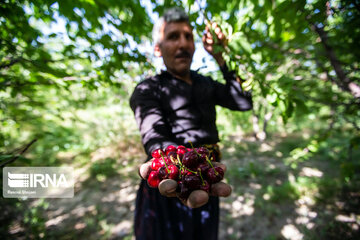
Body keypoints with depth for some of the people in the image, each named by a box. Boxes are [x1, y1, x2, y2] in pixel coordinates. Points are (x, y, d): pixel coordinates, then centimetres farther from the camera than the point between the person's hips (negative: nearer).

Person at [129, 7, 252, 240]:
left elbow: (244, 102, 1)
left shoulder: (205, 84, 9)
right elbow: (155, 139, -24)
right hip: (169, 186, -5)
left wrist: (221, 57, -2)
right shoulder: (148, 90, -8)